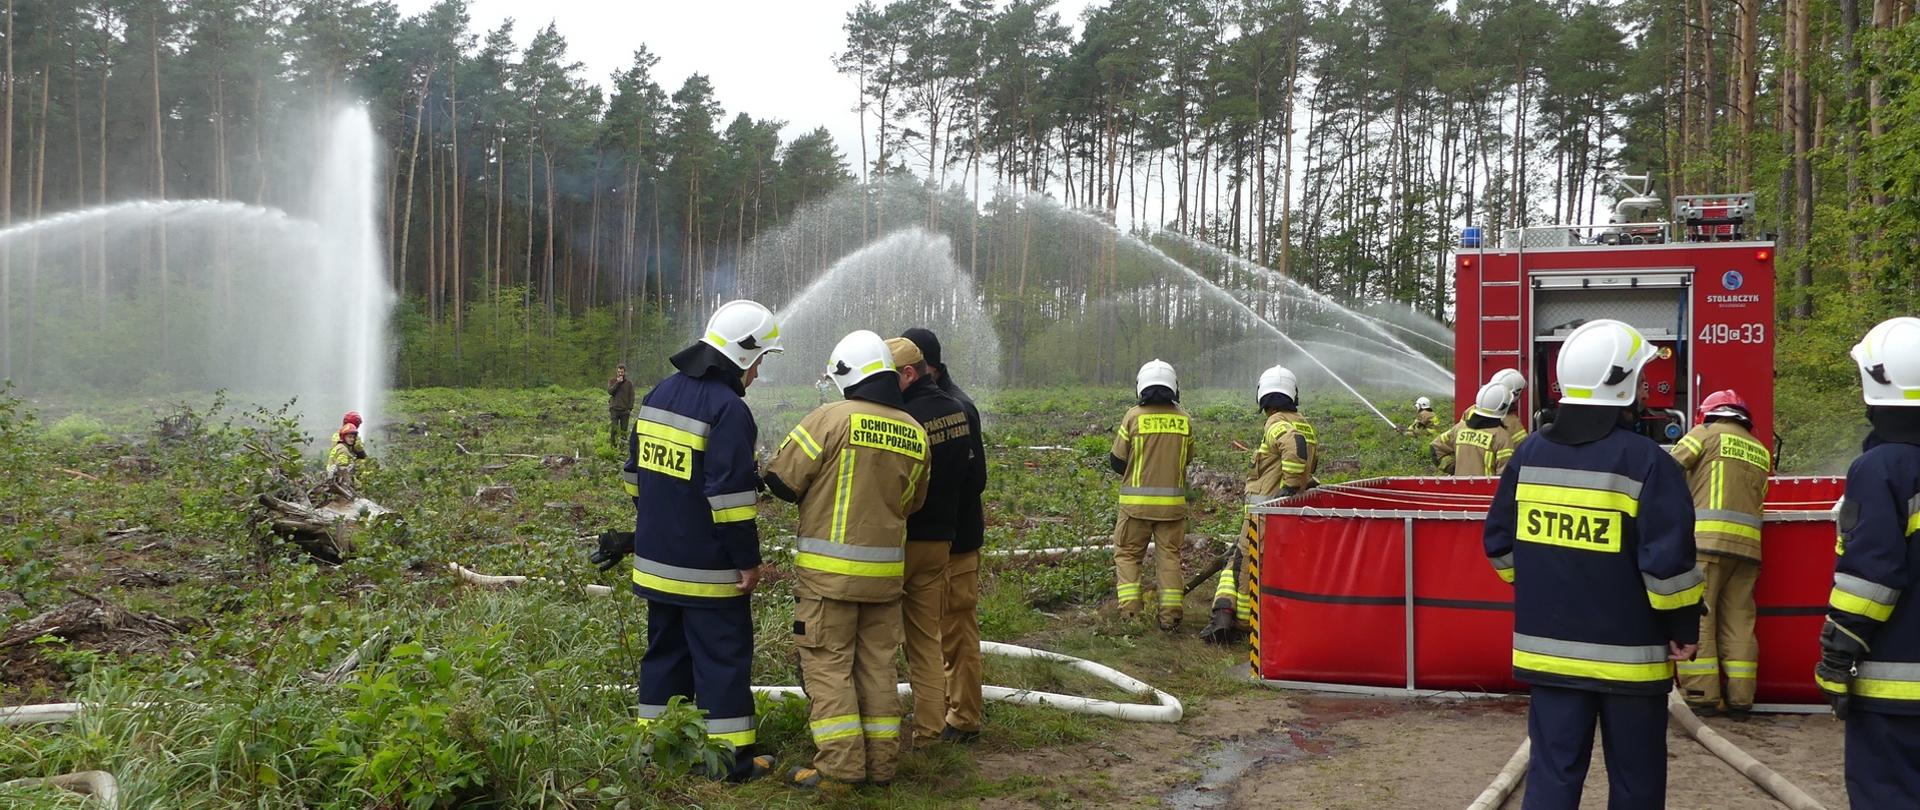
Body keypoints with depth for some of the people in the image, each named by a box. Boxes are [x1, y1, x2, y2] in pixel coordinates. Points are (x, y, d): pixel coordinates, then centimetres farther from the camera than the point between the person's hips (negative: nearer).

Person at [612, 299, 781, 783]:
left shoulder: (660, 394, 9)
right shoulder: (727, 408, -18)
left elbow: (635, 473, 17)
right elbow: (731, 493, -22)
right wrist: (748, 560, -16)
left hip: (657, 559, 8)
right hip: (708, 569, -8)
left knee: (665, 650, 17)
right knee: (723, 657, 0)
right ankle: (732, 757, 5)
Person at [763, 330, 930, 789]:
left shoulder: (831, 419, -14)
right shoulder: (914, 433, 3)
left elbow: (781, 481, -11)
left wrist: (817, 492, 9)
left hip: (829, 569, -5)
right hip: (886, 570, 5)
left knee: (829, 665, 3)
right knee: (877, 666, 14)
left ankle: (841, 763, 1)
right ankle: (880, 762, 18)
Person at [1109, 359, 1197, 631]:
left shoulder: (1133, 416, -8)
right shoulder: (1184, 420, 0)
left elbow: (1117, 460, -2)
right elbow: (1187, 457, 12)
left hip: (1136, 501, -2)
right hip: (1173, 501, 2)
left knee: (1127, 554, 9)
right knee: (1170, 556, 10)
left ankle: (1129, 611, -1)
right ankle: (1170, 616, 9)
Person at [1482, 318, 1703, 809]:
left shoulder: (1529, 456, 2)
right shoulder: (1645, 461, -15)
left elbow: (1501, 543, 10)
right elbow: (1668, 560, -17)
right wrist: (1684, 626, -3)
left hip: (1549, 647, 4)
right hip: (1627, 653, -4)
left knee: (1553, 770, 7)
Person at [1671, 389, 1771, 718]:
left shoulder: (1708, 433, 7)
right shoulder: (1760, 451, 22)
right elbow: (1757, 502, 19)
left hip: (1707, 539, -5)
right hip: (1748, 544, 6)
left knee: (1696, 616, -4)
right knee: (1738, 619, 8)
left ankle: (1701, 695, -7)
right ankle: (1740, 699, 7)